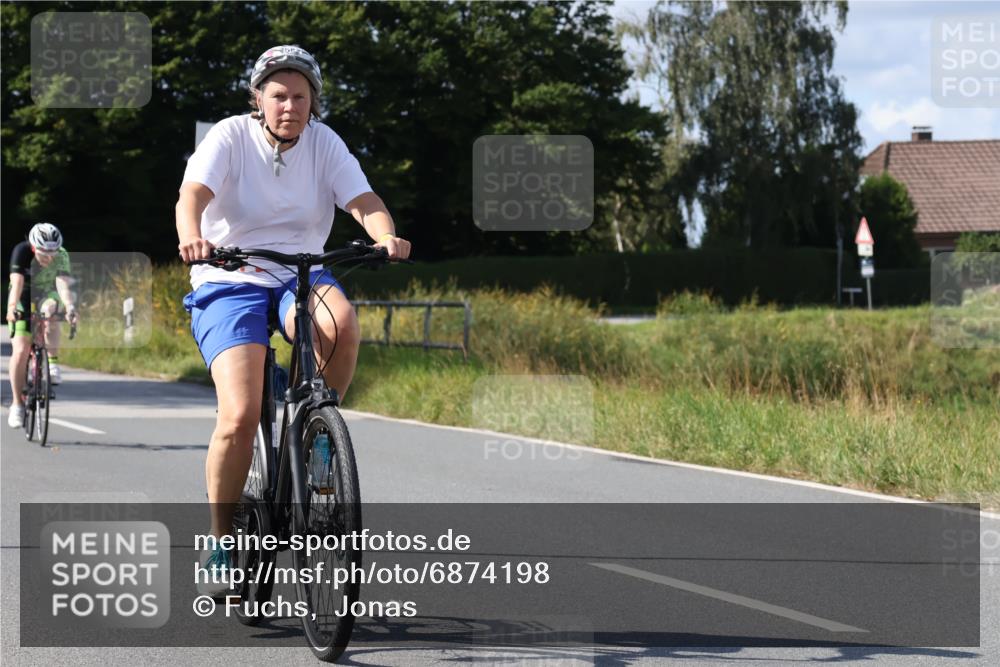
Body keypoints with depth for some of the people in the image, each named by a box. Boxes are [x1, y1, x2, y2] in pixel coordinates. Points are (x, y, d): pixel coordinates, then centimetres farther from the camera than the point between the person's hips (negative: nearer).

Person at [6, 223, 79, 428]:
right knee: (20, 351, -12)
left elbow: (63, 283, -38)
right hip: (23, 299, 0)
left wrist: (70, 307, -56)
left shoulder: (61, 256, -24)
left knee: (50, 309, -37)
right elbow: (17, 282, -37)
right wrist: (11, 307, -54)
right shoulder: (21, 252, -26)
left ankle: (53, 364, -24)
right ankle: (17, 403, 1)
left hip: (46, 296, 1)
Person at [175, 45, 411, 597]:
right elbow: (193, 194, -23)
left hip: (300, 278, 3)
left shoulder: (323, 142, 1)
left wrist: (386, 237, -33)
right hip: (230, 283, -3)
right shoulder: (229, 138, -7)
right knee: (240, 417, -21)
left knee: (341, 323, -35)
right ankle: (220, 546, -4)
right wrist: (192, 236, -46)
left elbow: (363, 200, -10)